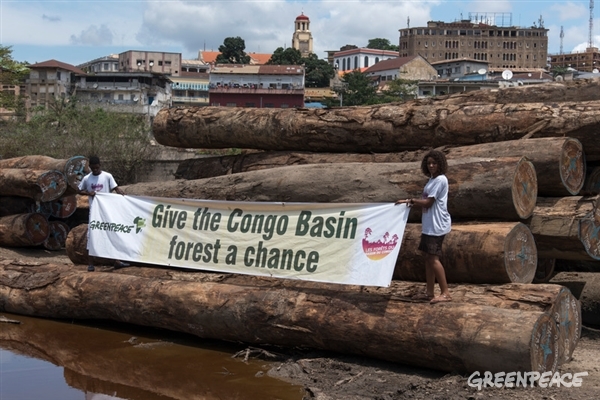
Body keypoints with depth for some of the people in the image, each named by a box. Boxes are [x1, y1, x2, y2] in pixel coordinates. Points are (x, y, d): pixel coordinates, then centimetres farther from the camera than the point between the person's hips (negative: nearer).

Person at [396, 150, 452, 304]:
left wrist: (410, 201, -10)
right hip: (429, 225, 10)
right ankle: (429, 292, 14)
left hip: (436, 225, -10)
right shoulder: (432, 179, 17)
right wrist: (413, 203, 6)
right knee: (428, 257, 10)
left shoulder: (440, 180, -12)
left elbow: (428, 202, -15)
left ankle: (445, 293, -8)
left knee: (433, 258, -11)